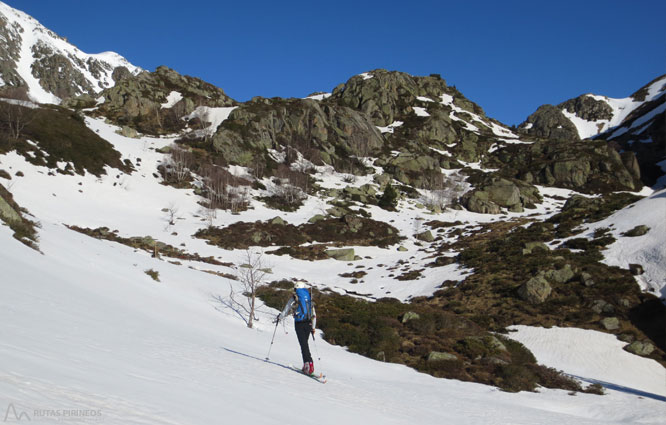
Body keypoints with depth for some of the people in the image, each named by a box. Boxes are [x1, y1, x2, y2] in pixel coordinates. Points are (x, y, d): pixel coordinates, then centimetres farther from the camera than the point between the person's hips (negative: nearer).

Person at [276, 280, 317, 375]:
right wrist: (313, 327, 20)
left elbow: (286, 310, 3)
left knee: (303, 344, -6)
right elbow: (313, 315, 14)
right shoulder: (310, 298, 13)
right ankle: (309, 364, 10)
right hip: (308, 324, 4)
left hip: (299, 324, -4)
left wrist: (279, 318, 20)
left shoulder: (294, 298, -1)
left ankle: (308, 363, -17)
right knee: (305, 343, 15)